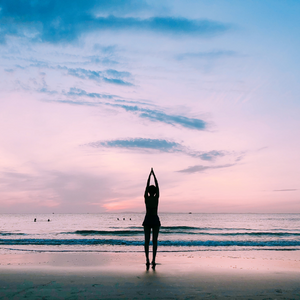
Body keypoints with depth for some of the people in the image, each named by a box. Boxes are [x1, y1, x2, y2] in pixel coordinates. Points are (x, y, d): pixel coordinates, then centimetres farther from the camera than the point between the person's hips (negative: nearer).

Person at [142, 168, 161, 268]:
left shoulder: (146, 197, -2)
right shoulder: (156, 198, -4)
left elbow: (147, 185, 7)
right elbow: (157, 186, 5)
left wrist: (150, 174, 16)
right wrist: (154, 175, 13)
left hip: (147, 220, 1)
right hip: (155, 220, -1)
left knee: (147, 241, 2)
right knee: (155, 241, 1)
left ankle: (147, 260, -2)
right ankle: (153, 260, -4)